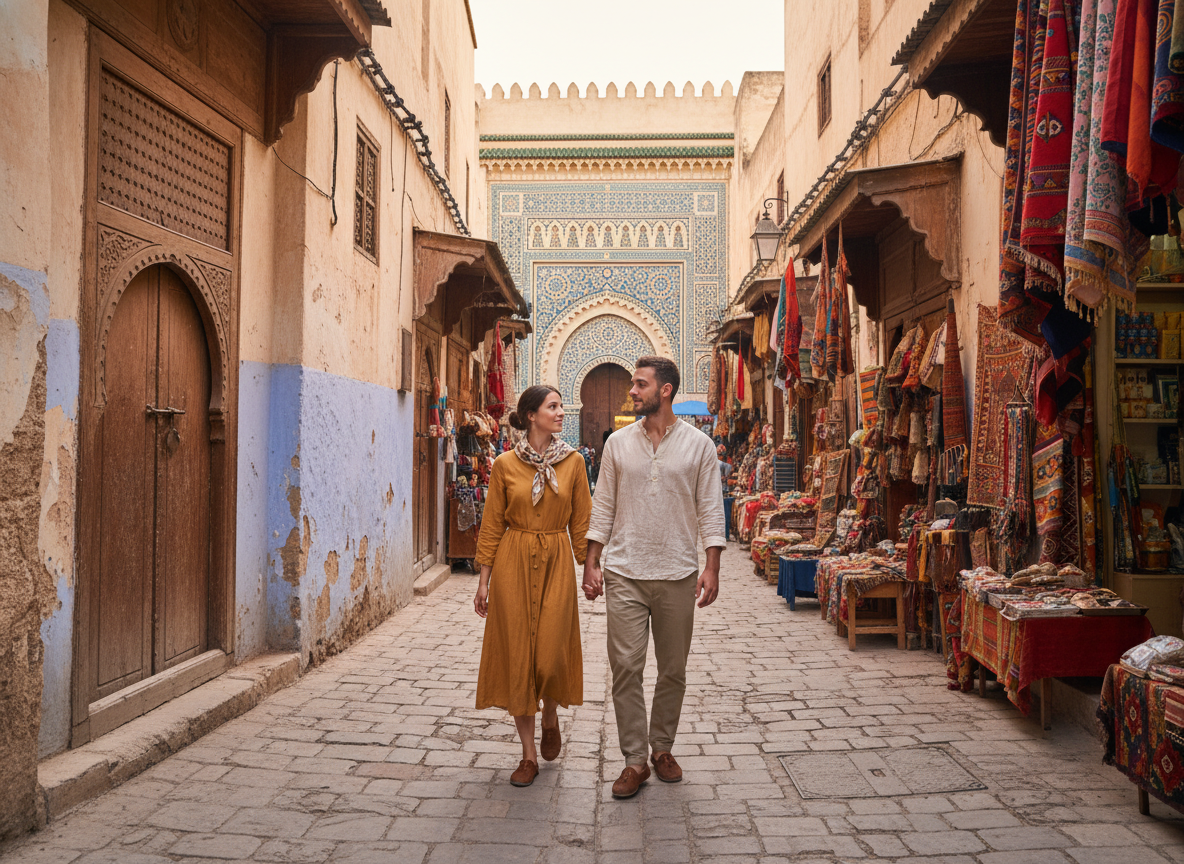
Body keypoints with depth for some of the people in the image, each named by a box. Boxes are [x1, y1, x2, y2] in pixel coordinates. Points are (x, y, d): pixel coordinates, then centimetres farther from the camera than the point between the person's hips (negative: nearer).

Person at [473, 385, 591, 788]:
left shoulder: (573, 463, 3)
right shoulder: (505, 464, 0)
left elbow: (581, 524, 5)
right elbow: (492, 525, 3)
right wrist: (484, 580, 1)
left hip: (556, 563, 0)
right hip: (513, 563, 0)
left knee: (551, 655, -5)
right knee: (517, 654, 4)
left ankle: (550, 718, 30)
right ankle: (529, 754, 18)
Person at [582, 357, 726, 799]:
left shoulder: (698, 444, 1)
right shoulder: (618, 443, 5)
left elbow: (710, 510, 1)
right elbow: (602, 508, 8)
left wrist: (711, 568, -7)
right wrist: (591, 564, 2)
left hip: (677, 574, 0)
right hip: (624, 572, 1)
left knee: (673, 670, 10)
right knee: (625, 667, -2)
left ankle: (662, 748, 27)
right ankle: (635, 760, 9)